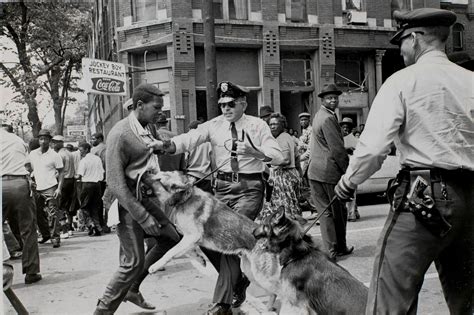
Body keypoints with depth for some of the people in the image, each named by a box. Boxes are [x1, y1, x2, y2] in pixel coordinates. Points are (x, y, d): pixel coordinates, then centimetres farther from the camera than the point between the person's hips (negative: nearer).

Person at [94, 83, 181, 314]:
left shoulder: (148, 129, 7)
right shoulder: (120, 134, -19)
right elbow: (115, 184, -22)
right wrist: (143, 217, -23)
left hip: (148, 198, 9)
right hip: (128, 203, -9)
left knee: (171, 240, 14)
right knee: (134, 262, -5)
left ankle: (130, 289, 28)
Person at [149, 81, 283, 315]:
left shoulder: (257, 125, -3)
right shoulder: (214, 125, 2)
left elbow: (277, 156, -9)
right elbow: (189, 139, -13)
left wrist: (255, 153, -28)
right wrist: (165, 144, -31)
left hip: (250, 187, -3)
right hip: (223, 185, 4)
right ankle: (239, 282, 36)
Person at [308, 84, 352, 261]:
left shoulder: (319, 115, 16)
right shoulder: (328, 119, -14)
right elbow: (337, 149, -17)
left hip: (315, 171, 9)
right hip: (330, 172, -9)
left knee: (324, 211, 8)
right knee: (338, 212, 7)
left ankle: (330, 250, 11)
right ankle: (339, 248, 21)